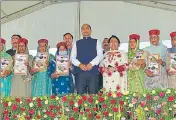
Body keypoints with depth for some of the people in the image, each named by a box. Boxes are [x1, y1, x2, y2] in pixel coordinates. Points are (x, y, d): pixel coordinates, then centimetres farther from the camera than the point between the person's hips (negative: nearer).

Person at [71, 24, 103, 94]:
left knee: (93, 94, -3)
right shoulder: (77, 43, 17)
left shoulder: (96, 42, 14)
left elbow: (100, 55, 2)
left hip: (93, 72, -1)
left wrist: (91, 64, -14)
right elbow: (72, 58, 9)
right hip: (80, 72, 1)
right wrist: (80, 64, -10)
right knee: (80, 94, -2)